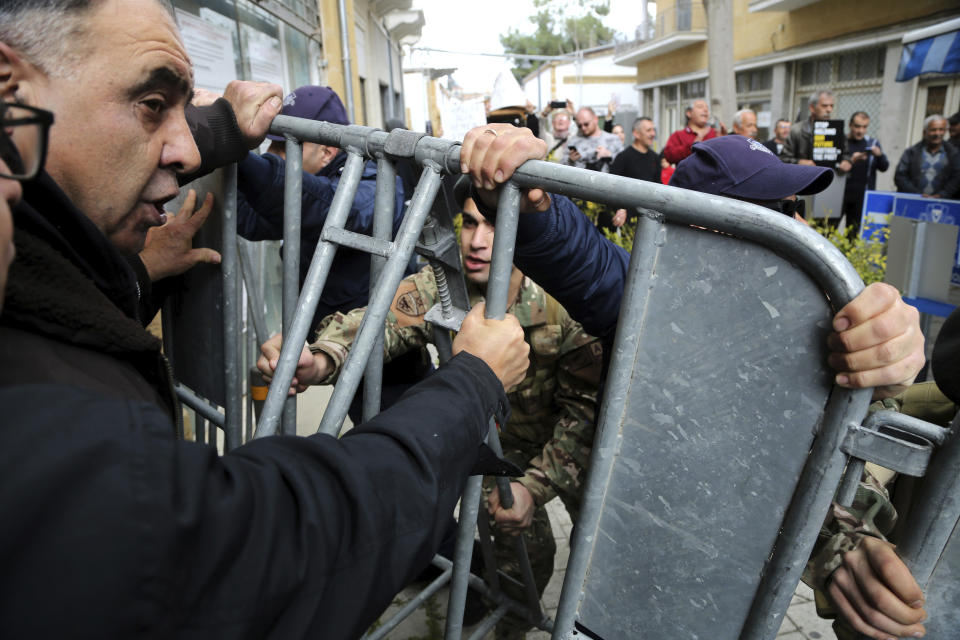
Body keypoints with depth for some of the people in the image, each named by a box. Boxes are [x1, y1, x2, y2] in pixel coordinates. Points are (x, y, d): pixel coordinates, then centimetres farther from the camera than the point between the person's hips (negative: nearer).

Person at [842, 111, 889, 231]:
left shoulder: (873, 143, 12)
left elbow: (884, 167, 8)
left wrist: (880, 155, -13)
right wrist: (851, 161, -24)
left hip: (863, 197, 2)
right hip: (840, 194, -2)